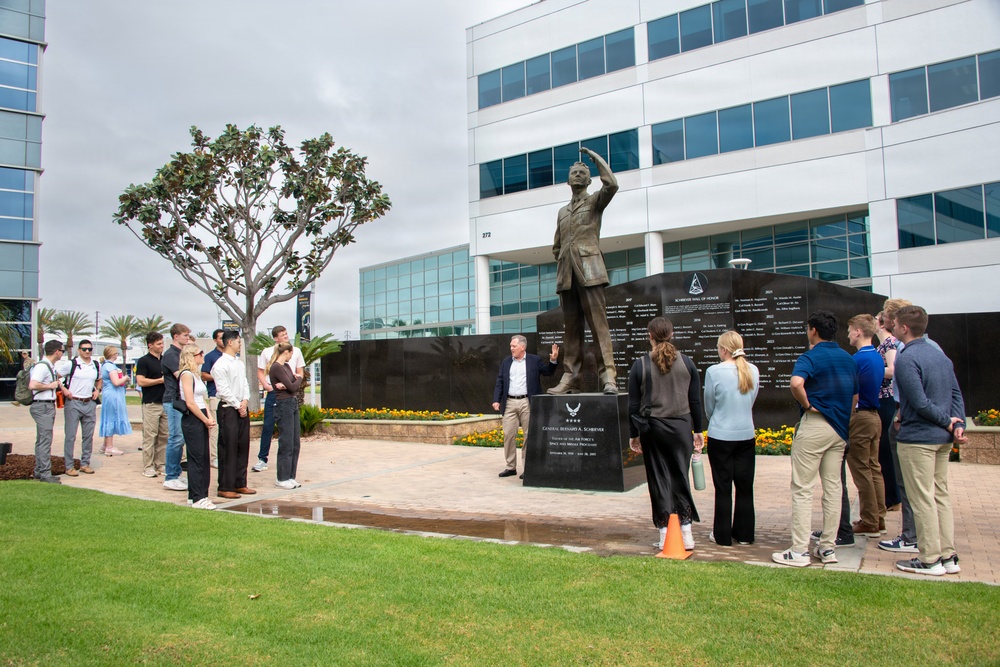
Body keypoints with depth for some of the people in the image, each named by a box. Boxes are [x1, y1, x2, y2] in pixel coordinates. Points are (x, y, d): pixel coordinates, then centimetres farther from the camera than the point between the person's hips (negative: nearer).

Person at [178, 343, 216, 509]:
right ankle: (197, 498, -1)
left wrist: (209, 418, 2)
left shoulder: (196, 374, 16)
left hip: (201, 420, 9)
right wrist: (206, 420, -11)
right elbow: (190, 403, -17)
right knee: (197, 458, -6)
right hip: (192, 420, -9)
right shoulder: (186, 374, -11)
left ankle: (196, 495, 17)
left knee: (204, 458, 10)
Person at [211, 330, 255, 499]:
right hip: (228, 409, -8)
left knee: (243, 447, 10)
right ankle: (225, 487, 4)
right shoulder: (220, 365, -11)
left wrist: (246, 400, -3)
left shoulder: (240, 363, 14)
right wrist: (238, 405, -11)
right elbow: (223, 390, -15)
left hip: (243, 409, 8)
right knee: (228, 449, -4)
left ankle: (240, 484, 19)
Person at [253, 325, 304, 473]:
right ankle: (262, 459, 7)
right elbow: (260, 372, 8)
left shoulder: (295, 351, 7)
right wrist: (266, 385, -8)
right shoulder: (267, 352, 4)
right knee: (268, 426, -1)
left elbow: (300, 372, 11)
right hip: (273, 393, -1)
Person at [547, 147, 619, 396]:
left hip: (589, 270, -5)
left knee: (599, 324, -12)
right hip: (567, 274, 5)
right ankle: (570, 378, 3)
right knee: (571, 328, 3)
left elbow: (611, 184, -10)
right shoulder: (562, 212, 26)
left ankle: (608, 376, -15)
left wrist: (594, 156, 1)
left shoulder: (595, 201, 11)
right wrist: (562, 263, 12)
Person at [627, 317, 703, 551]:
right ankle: (686, 533, 12)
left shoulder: (640, 365, -5)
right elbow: (695, 401, 3)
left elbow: (634, 405, -3)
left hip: (652, 428, -1)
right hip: (681, 426, 2)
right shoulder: (687, 362, 0)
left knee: (659, 480, 7)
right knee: (680, 478, 11)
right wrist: (697, 431, 12)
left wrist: (633, 435, 6)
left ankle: (665, 535, 10)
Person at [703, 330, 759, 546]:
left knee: (723, 488, 6)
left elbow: (709, 405, -3)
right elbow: (752, 401, 9)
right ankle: (744, 534, 22)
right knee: (745, 486, 14)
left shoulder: (714, 371, -14)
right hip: (746, 435, 4)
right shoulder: (753, 371, -2)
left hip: (720, 436, -4)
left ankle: (722, 535, 14)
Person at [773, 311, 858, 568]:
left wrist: (807, 404, -16)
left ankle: (799, 551, -1)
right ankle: (828, 548, 16)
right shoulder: (848, 359, 11)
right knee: (833, 487, 11)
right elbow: (855, 395, 19)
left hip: (815, 425, -7)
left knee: (802, 488, -3)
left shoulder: (811, 357, -12)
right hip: (840, 428, 7)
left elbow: (796, 383, -32)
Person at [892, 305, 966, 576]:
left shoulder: (906, 359, -16)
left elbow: (920, 403, -20)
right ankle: (948, 556, 20)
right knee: (941, 495, 14)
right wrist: (958, 424, -2)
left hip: (917, 437, -9)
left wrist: (948, 421, -8)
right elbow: (956, 394, 9)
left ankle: (930, 560, 7)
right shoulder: (940, 354, 11)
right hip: (943, 438, 9)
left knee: (922, 499, 0)